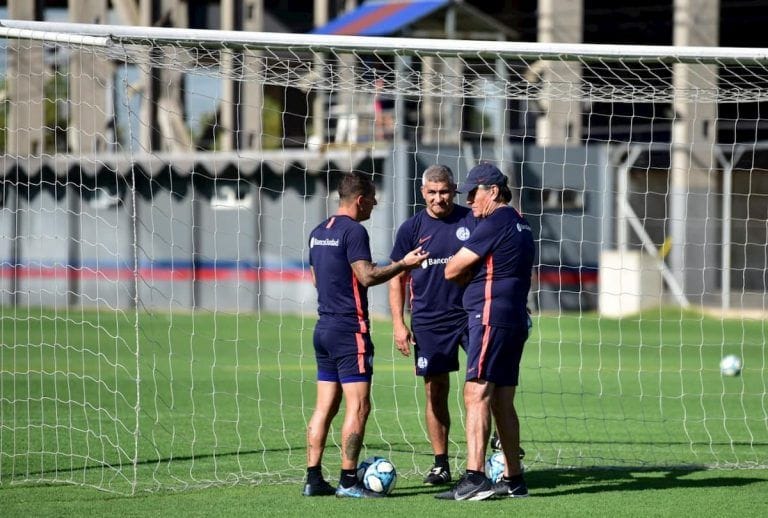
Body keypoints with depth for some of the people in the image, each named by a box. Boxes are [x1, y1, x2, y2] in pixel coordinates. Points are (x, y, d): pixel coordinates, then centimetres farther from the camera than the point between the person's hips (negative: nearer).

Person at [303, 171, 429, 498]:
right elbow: (367, 276, -19)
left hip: (324, 327, 9)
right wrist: (404, 264, -11)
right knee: (358, 406, -6)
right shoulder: (353, 231, -13)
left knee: (325, 406, 9)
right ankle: (348, 481, -7)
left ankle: (313, 479, 7)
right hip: (350, 328, -9)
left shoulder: (318, 233, 14)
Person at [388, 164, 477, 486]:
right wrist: (398, 324, 0)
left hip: (471, 312, -1)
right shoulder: (411, 228, 2)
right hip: (428, 322, 1)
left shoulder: (472, 221, 0)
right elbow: (396, 278, 7)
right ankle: (440, 464, 12)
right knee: (435, 392, 4)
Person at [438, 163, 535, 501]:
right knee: (502, 402, 12)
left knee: (476, 394, -14)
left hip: (491, 317, -10)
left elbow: (452, 272, -9)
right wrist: (474, 271, 11)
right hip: (515, 319, 10)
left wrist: (466, 270, 11)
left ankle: (474, 478, -22)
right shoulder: (520, 225, 20)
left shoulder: (494, 223, -11)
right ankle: (513, 479, 14)